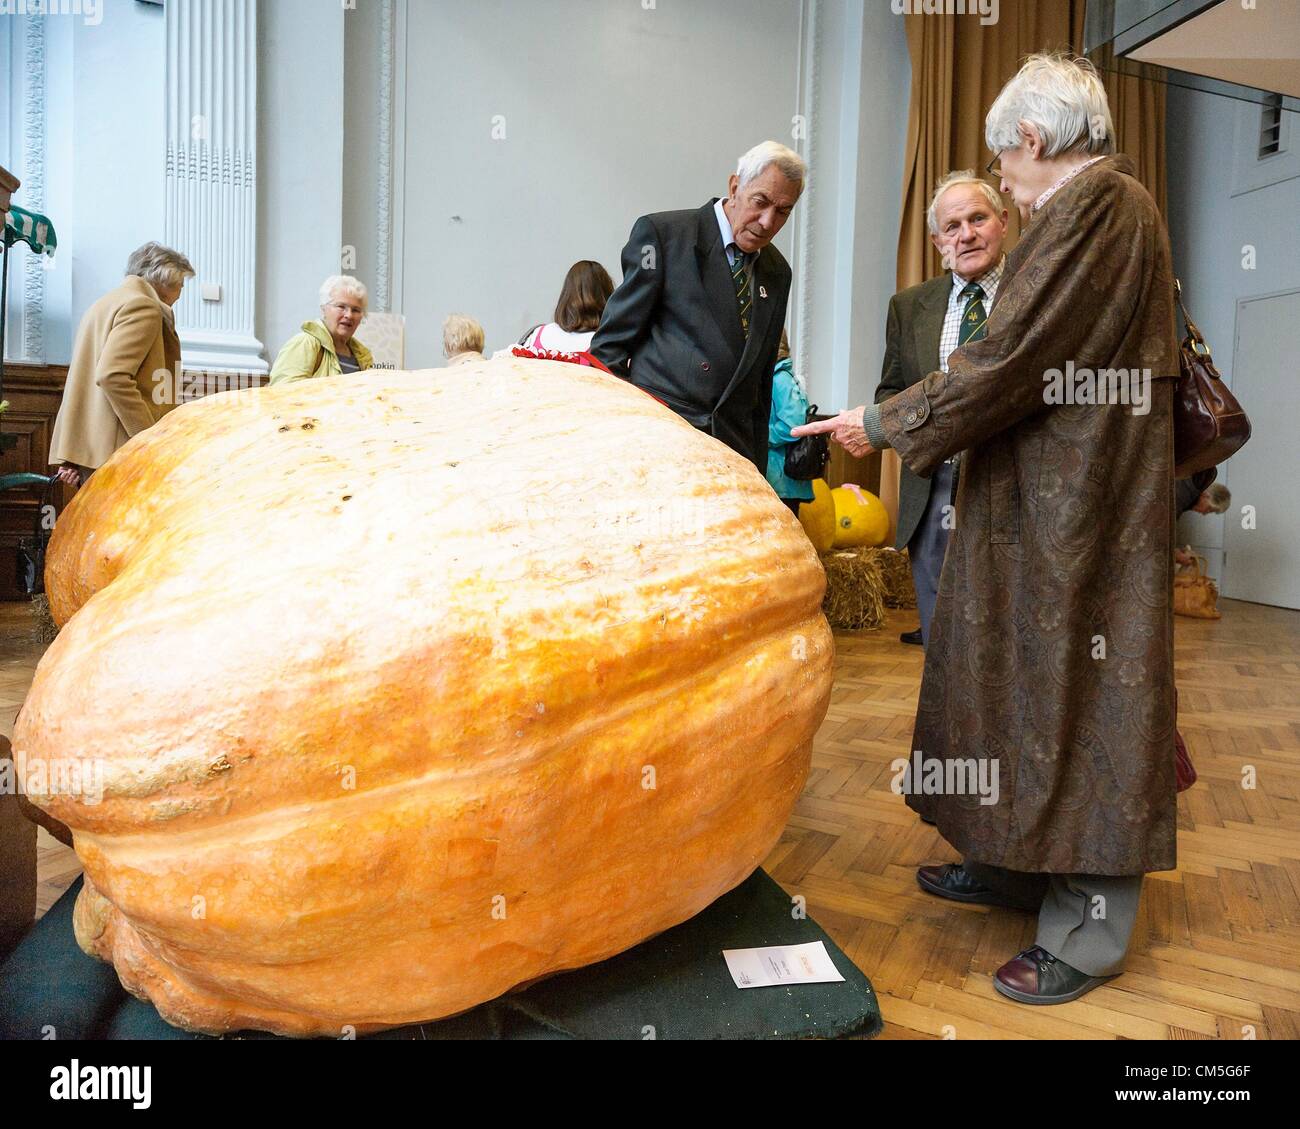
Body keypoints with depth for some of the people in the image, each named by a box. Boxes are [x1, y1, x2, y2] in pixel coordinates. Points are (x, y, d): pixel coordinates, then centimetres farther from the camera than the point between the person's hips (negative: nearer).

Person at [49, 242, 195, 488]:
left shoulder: (107, 303, 23)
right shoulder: (143, 307, -7)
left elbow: (80, 383, 20)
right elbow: (112, 376, -21)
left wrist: (66, 455, 18)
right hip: (116, 449, -10)